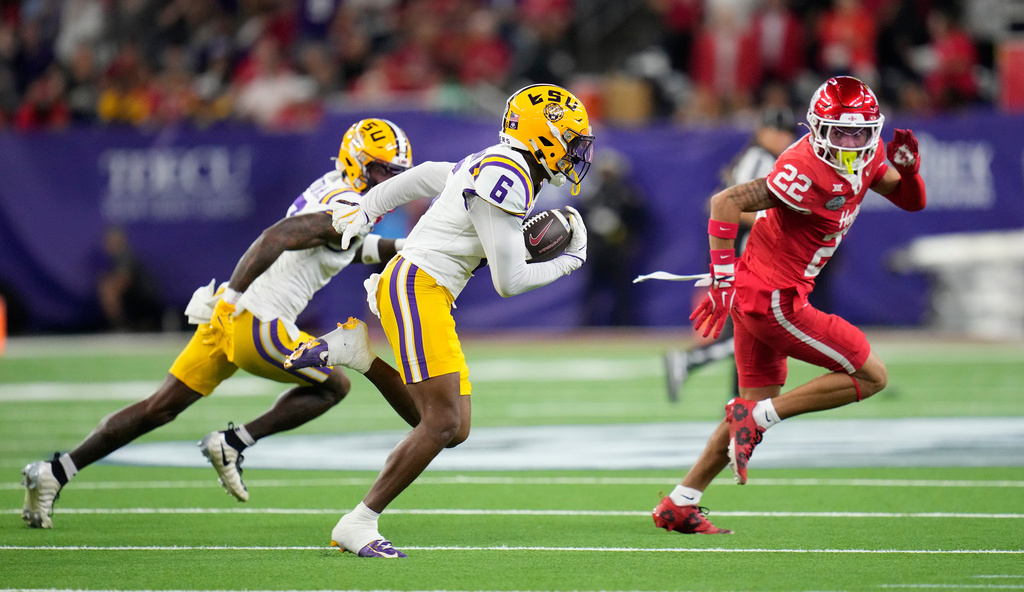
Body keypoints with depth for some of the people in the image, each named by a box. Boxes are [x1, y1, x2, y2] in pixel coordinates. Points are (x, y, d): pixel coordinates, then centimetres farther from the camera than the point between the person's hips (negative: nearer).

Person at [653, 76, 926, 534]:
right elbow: (726, 202, -25)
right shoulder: (808, 173, -24)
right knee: (871, 376, -3)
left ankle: (679, 504, 24)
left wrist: (907, 167, -10)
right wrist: (722, 284, -24)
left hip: (757, 297, 10)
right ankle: (756, 416, -3)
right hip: (773, 301, -10)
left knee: (757, 404, 19)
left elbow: (911, 202, 13)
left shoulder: (867, 156, 3)